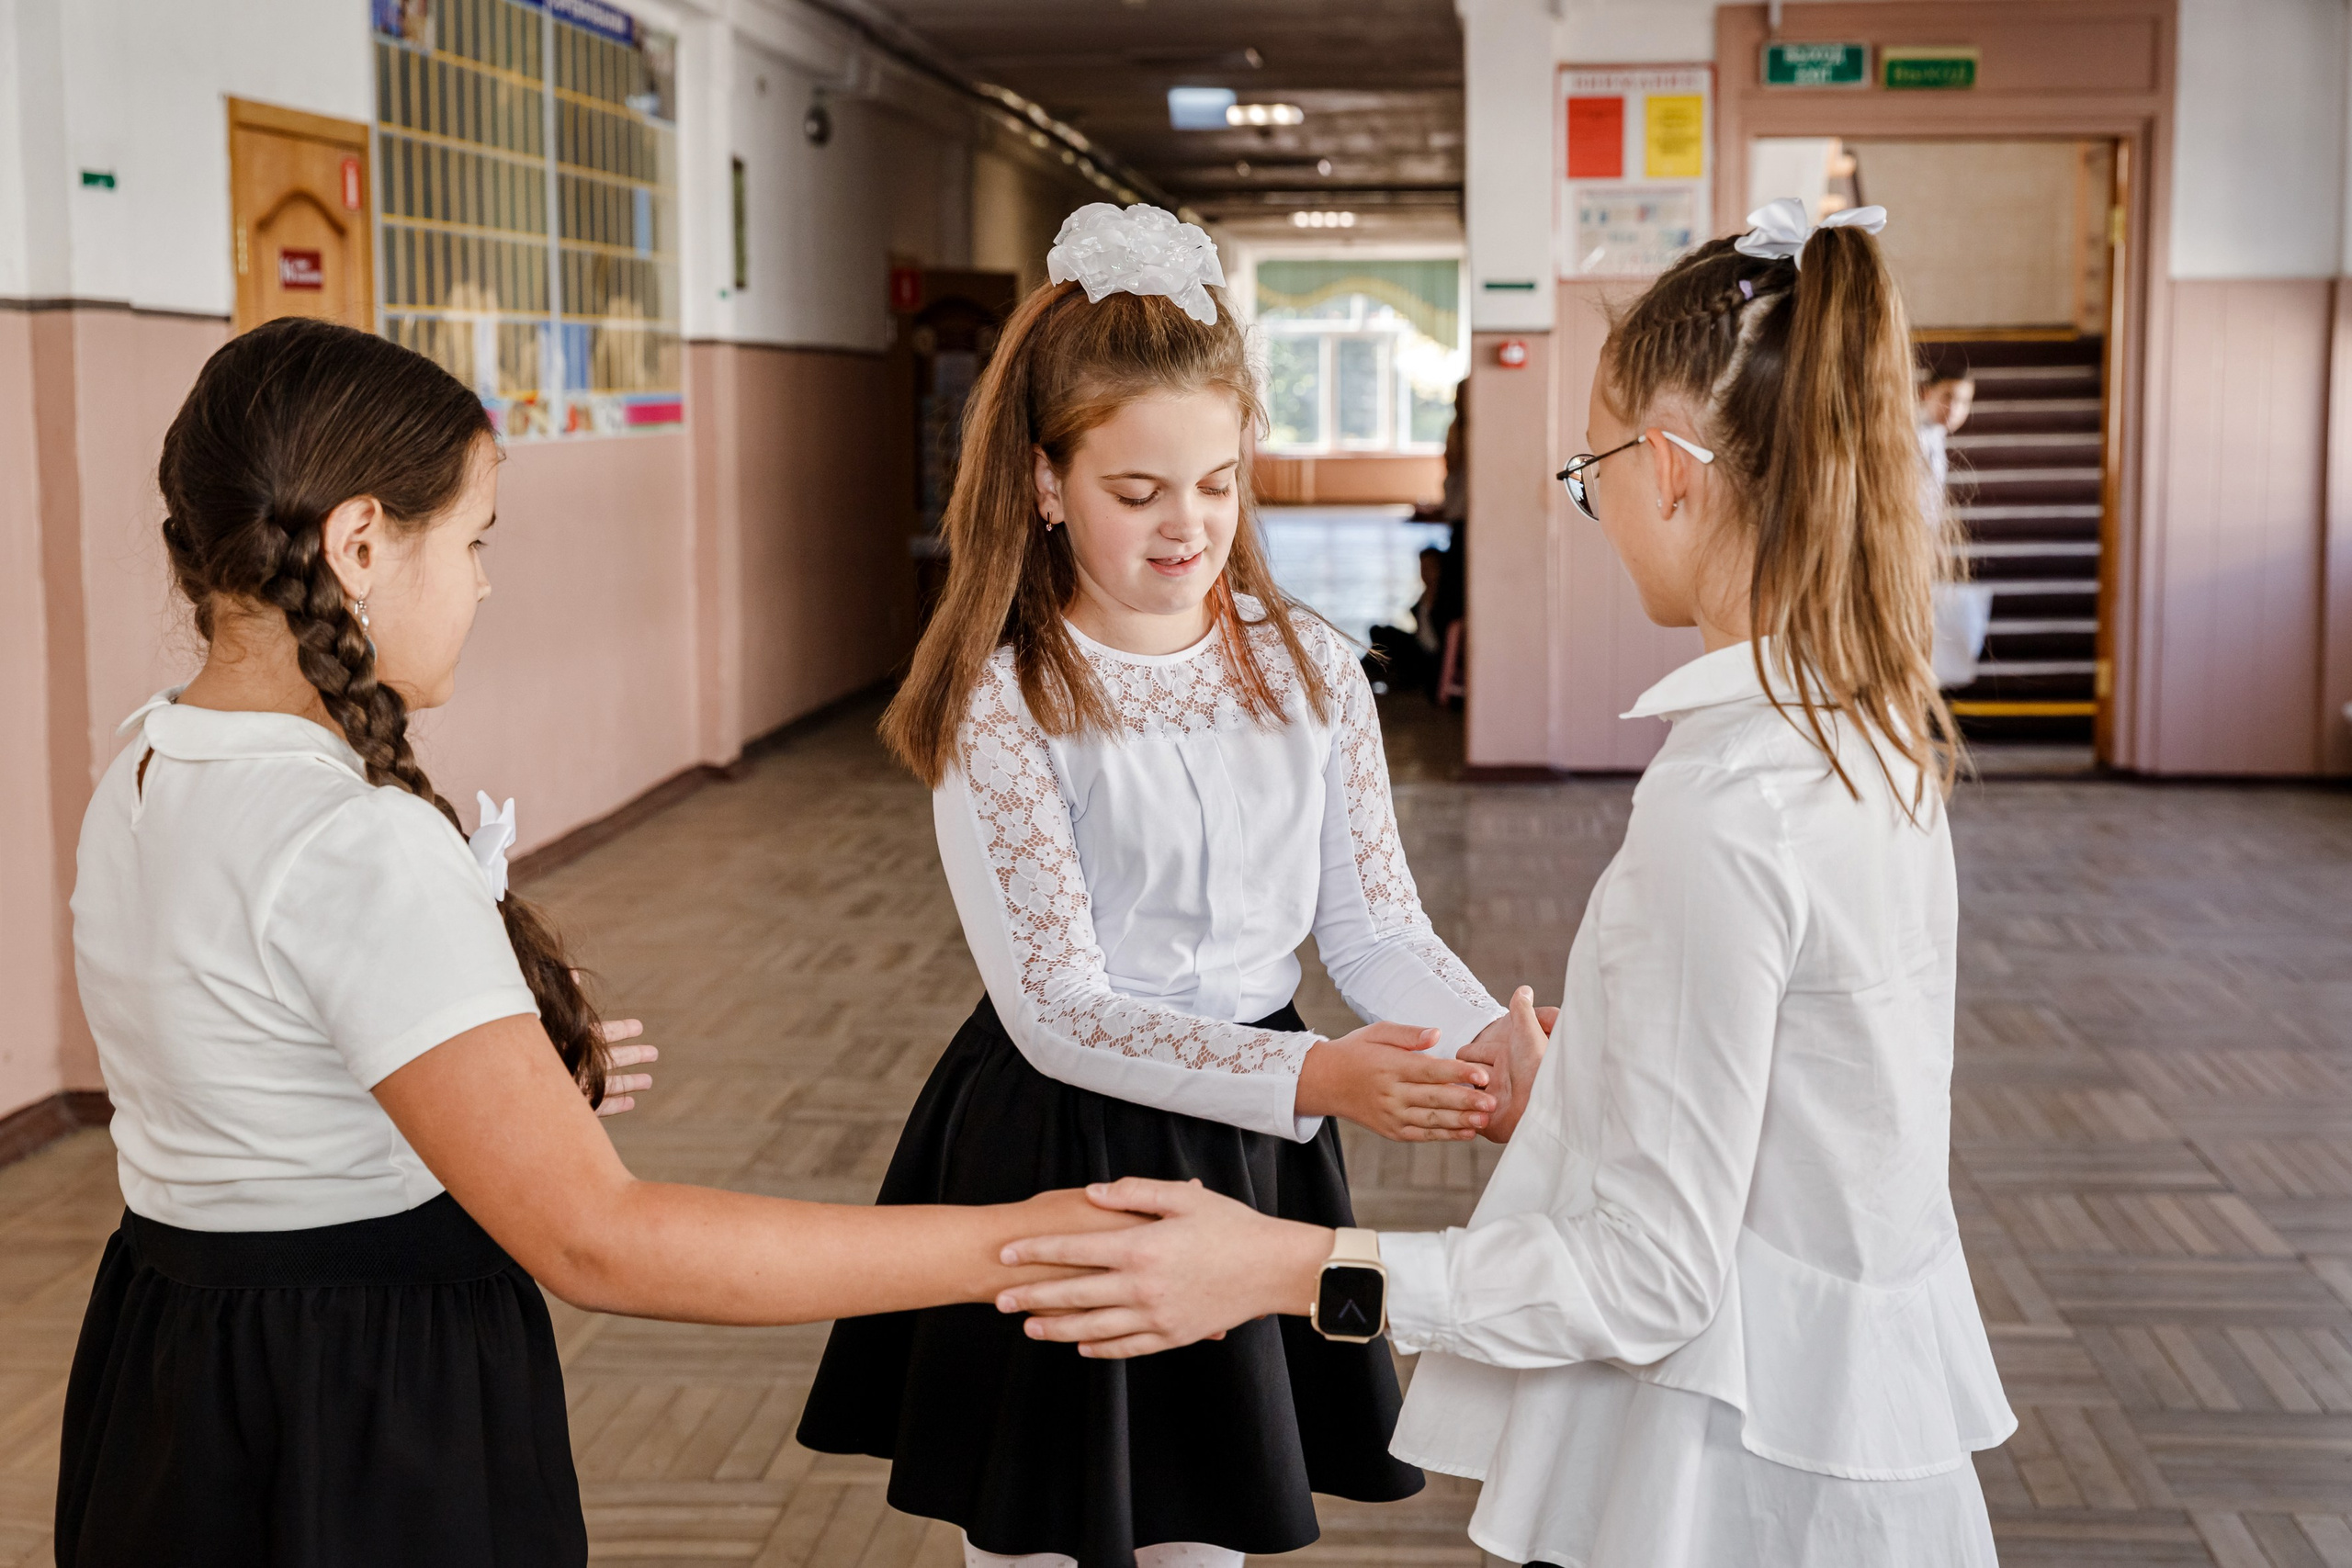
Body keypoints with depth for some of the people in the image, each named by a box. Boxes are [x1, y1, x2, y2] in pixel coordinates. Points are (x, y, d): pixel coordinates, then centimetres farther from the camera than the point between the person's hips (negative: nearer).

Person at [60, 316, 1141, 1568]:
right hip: (367, 1454, -9)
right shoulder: (349, 845, -27)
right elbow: (595, 1241, -31)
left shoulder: (141, 780, 3)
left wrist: (515, 1076, 27)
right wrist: (1008, 1245, -31)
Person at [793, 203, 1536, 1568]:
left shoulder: (1309, 669, -1)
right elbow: (1059, 1010, -20)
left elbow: (1378, 925, 0)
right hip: (1057, 1159, -4)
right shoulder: (1001, 702, -15)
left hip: (1251, 1151, 4)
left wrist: (1492, 1042, -22)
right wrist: (1316, 1075, -32)